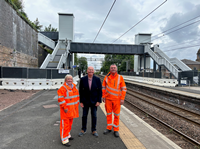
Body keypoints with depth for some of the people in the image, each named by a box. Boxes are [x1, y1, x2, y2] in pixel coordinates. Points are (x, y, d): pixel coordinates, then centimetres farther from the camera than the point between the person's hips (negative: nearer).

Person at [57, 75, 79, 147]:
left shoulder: (74, 87, 9)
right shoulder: (63, 88, -15)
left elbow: (77, 96, 19)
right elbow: (60, 99, -19)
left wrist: (77, 104, 15)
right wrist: (64, 107, -21)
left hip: (73, 108, 8)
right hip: (66, 109, -8)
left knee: (70, 122, 19)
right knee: (65, 123, -2)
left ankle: (68, 135, 37)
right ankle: (64, 139, 8)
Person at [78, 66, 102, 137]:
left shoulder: (97, 79, -8)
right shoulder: (83, 79, -8)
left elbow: (100, 90, -5)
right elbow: (80, 91, -3)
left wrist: (99, 101, -8)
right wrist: (81, 101, -5)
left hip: (94, 101, 0)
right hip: (85, 101, 1)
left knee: (94, 116, 11)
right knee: (84, 116, 12)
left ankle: (94, 130, 29)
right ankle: (83, 130, 30)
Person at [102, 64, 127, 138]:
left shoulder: (120, 77, -3)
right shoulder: (106, 77, 2)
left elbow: (123, 89, -2)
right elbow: (103, 87, 8)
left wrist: (122, 99, -7)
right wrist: (103, 96, 3)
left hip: (117, 99, -1)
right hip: (108, 99, 2)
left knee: (116, 115, 7)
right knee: (108, 114, 12)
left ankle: (116, 129, 21)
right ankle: (109, 128, 28)